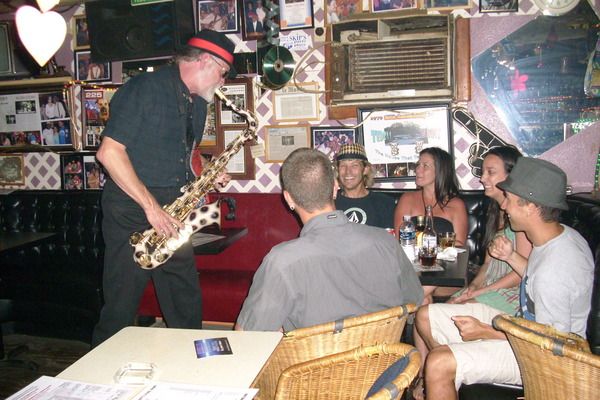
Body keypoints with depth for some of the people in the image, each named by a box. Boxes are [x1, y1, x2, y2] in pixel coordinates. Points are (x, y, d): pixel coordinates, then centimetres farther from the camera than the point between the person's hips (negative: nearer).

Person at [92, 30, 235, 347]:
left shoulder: (197, 105, 14)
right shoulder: (145, 88, -11)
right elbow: (109, 152, -18)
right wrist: (151, 205, -20)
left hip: (171, 216, 7)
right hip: (131, 213, -7)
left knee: (187, 309, 12)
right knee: (120, 311, 1)